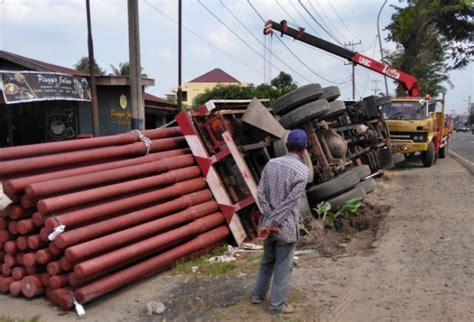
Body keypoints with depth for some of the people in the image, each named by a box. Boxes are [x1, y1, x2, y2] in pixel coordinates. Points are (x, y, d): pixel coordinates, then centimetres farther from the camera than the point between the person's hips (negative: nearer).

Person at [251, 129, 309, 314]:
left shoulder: (271, 163, 0)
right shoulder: (302, 170, -16)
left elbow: (261, 194, -4)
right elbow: (288, 203, -19)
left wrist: (269, 221, -8)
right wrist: (271, 223, -15)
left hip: (269, 221, 6)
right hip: (286, 226, -6)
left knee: (267, 261, 23)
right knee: (283, 266, 9)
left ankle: (258, 295, 35)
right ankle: (276, 305, 20)